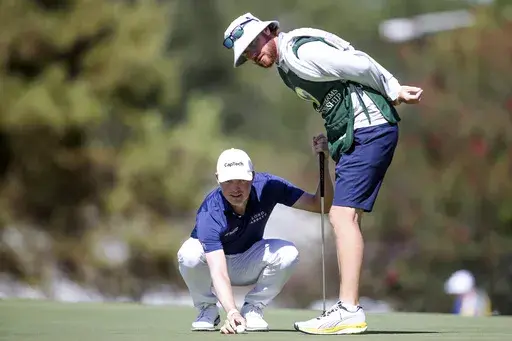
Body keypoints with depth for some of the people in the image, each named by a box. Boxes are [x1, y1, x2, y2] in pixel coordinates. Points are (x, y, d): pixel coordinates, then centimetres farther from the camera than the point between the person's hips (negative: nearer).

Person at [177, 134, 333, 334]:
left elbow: (320, 205, -24)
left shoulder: (267, 186, -25)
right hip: (214, 259, -3)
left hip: (249, 264, 3)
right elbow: (219, 273, -45)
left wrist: (323, 162, -39)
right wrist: (231, 312, -61)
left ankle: (252, 309, -6)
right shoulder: (210, 214, -36)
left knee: (288, 253, -28)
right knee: (189, 254, -37)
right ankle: (207, 309, -8)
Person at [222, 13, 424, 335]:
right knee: (342, 217, 10)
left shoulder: (302, 51, -17)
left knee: (343, 214, -15)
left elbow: (360, 65, -16)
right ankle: (348, 307, 11)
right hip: (353, 136, 11)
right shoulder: (284, 66, 15)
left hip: (370, 128, -11)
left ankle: (350, 311, -19)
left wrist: (394, 91, -7)